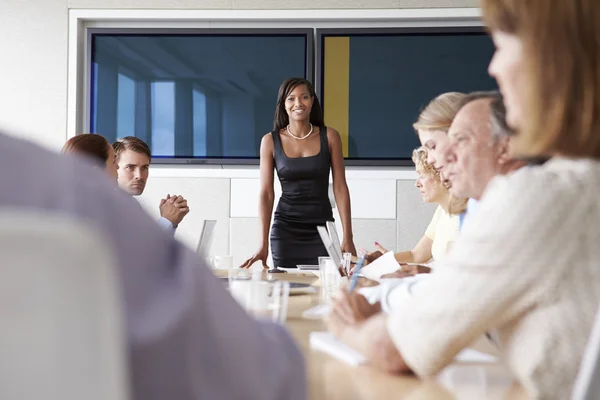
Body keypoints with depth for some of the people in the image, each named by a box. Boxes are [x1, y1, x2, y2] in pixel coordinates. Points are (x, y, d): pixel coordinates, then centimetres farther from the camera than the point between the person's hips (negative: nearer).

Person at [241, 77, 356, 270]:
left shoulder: (329, 137, 0)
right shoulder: (270, 141, -1)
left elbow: (340, 188, 0)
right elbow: (266, 193, -2)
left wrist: (348, 238, -5)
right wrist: (263, 243, -7)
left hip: (322, 229, 0)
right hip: (285, 230, 0)